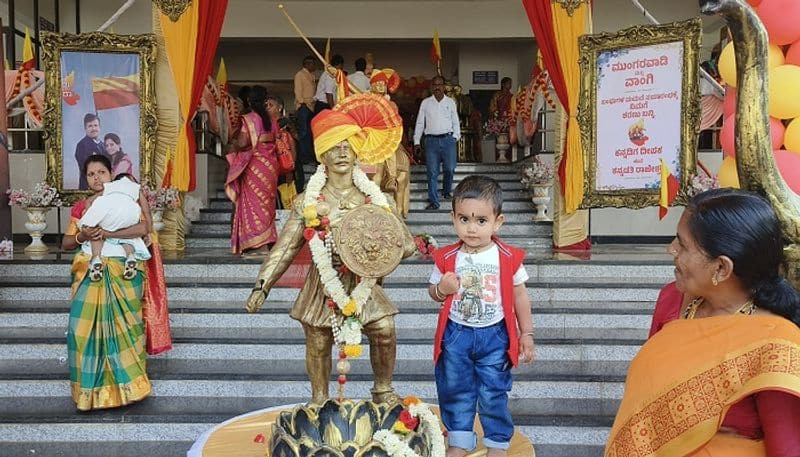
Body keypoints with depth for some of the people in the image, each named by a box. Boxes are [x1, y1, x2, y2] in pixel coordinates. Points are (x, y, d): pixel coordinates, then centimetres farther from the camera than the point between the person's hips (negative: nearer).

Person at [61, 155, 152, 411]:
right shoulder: (80, 207, 14)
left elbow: (143, 228, -13)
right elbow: (65, 244, 11)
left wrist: (106, 233, -17)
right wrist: (81, 237, -10)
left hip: (121, 272, -2)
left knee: (120, 327, -3)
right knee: (85, 328, -7)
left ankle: (125, 385, 7)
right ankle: (90, 390, 3)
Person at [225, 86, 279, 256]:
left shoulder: (248, 119, -9)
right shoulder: (272, 121, 6)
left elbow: (243, 143, -16)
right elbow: (276, 142, 5)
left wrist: (235, 149, 4)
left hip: (254, 164, -5)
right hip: (270, 163, 5)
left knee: (254, 202, 0)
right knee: (266, 201, 11)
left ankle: (259, 244, -3)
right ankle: (267, 241, 14)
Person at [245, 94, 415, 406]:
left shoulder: (374, 198, -3)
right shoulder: (308, 201, -4)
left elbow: (406, 244, -4)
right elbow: (285, 247, -4)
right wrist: (262, 286, -12)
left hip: (363, 283, 0)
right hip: (323, 284, 0)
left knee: (385, 332, -9)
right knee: (317, 345, 8)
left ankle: (383, 391, 18)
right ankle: (319, 401, 33)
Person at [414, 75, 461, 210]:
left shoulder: (450, 102, 10)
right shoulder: (425, 103, 9)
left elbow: (455, 122, 13)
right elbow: (419, 123, 10)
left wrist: (455, 137, 1)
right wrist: (416, 142, 5)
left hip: (448, 139, 0)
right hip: (431, 140, 0)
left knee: (449, 168, -2)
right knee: (432, 172, -3)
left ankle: (446, 191, 26)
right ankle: (433, 201, 1)